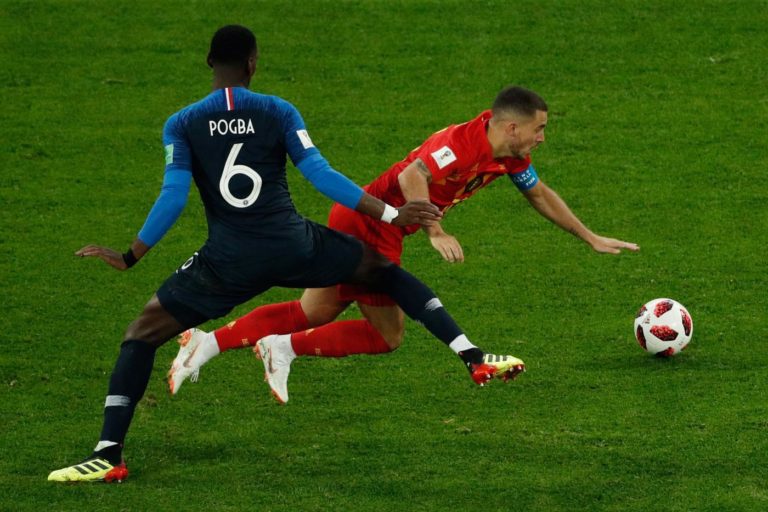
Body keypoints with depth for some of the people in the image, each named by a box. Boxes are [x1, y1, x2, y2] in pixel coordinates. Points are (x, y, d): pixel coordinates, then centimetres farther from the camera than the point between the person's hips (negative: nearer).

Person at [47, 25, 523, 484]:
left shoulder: (182, 124, -1)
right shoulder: (278, 112, -1)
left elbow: (173, 198, -10)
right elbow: (321, 175, -7)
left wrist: (130, 257, -3)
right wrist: (391, 214, -3)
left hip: (230, 263, -1)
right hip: (295, 248, 1)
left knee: (142, 333, 10)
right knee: (383, 268, 26)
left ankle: (109, 456, -5)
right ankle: (475, 358, 20)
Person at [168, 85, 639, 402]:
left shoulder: (509, 154, 5)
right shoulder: (462, 143, -24)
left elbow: (540, 194, 21)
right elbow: (413, 178, -38)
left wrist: (592, 238, 24)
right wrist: (436, 234, -46)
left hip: (357, 219, 9)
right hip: (367, 225, -9)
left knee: (312, 313, 12)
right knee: (388, 335, 1)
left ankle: (209, 343, 7)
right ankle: (286, 348, -1)